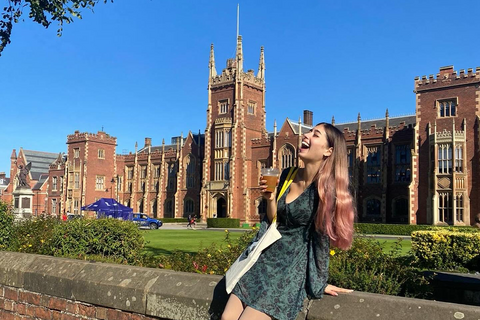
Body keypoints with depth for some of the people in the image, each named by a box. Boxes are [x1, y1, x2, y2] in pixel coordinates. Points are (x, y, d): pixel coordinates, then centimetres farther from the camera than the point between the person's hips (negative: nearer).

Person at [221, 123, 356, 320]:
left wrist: (320, 282, -4)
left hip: (291, 266, -6)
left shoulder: (325, 188, -15)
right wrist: (270, 198, -9)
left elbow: (321, 237, -10)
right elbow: (273, 222, 9)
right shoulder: (287, 175, 4)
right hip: (265, 259, 6)